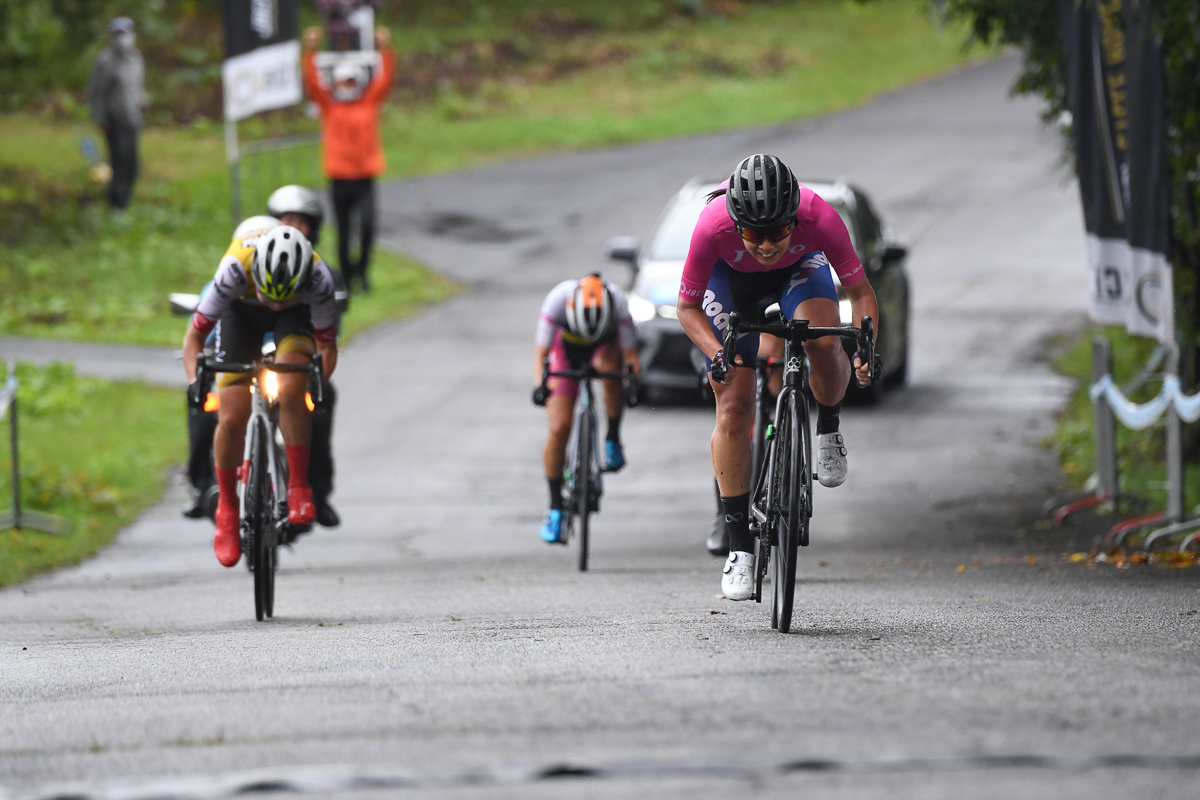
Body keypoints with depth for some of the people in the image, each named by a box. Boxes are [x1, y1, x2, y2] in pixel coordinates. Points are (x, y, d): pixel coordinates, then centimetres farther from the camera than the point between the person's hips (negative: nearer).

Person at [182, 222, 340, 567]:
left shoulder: (318, 277, -37)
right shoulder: (236, 269, -39)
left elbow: (327, 345, -20)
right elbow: (194, 336, -26)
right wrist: (197, 383, -39)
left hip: (297, 317, 0)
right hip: (242, 311, 0)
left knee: (290, 393, -30)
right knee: (232, 419, -9)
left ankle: (298, 486, -13)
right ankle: (227, 509, 13)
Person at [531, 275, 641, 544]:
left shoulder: (618, 302, -33)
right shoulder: (557, 300, -34)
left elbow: (630, 353, -30)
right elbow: (541, 353, -33)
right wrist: (539, 385, -50)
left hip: (604, 347, 0)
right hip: (566, 351, 0)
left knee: (609, 365, -38)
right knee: (559, 429, -14)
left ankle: (613, 439, -18)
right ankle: (555, 507, -1)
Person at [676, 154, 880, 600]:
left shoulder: (818, 218, -37)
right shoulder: (713, 227, -38)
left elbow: (860, 291, -22)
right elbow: (687, 307, -21)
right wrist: (716, 354, -38)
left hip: (800, 268, 0)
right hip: (731, 279, 0)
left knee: (822, 341, -33)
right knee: (734, 409, -9)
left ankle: (828, 428, -1)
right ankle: (739, 544, 0)